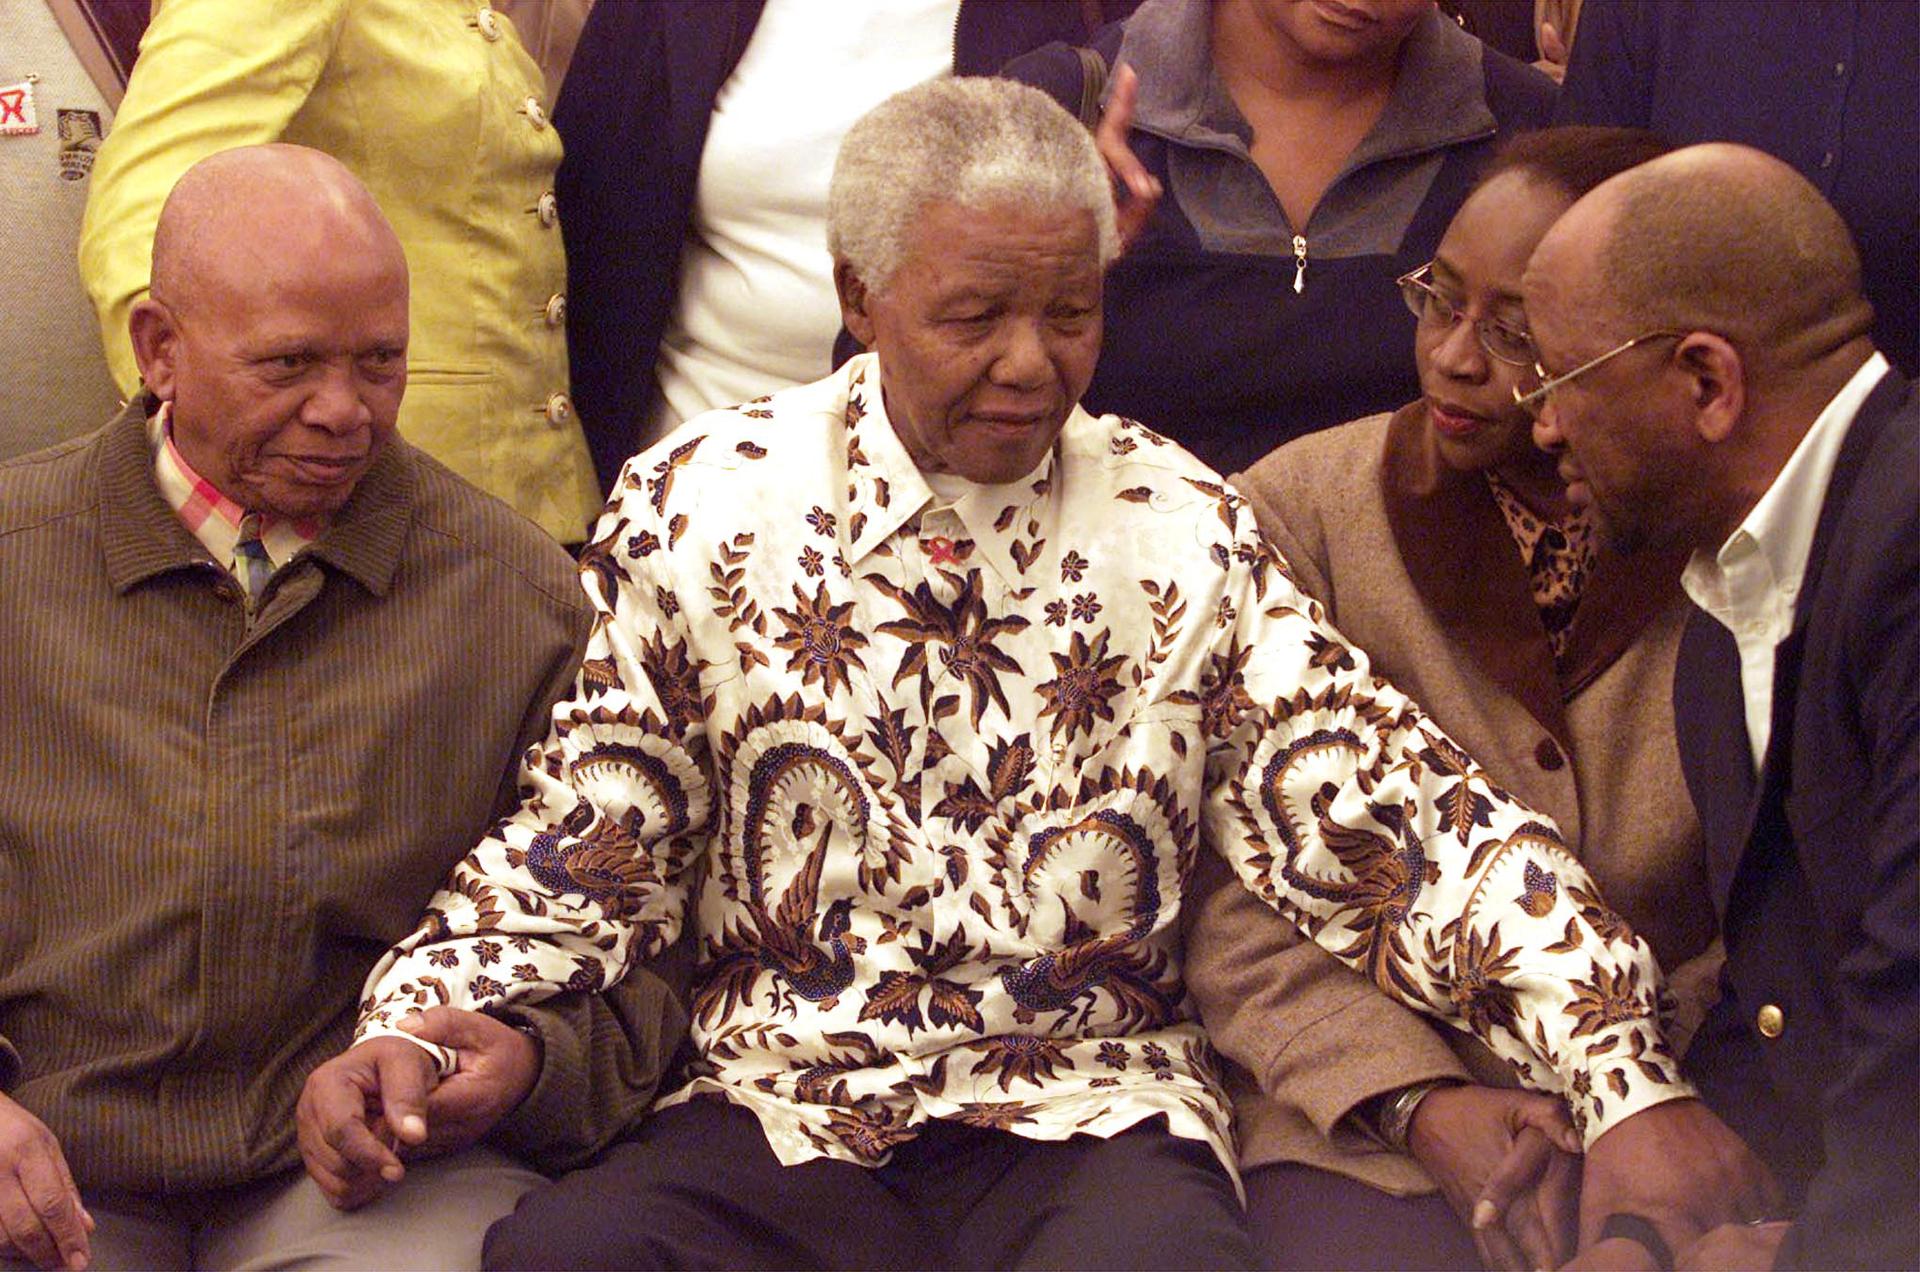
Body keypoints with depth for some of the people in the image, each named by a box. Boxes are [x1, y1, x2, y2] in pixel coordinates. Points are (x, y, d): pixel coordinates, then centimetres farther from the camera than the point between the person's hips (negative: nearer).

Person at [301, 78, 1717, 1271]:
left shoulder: (1189, 535, 2)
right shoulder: (696, 510, 3)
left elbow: (1398, 826, -2)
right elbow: (583, 845, 7)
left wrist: (1633, 1090, -14)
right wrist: (411, 1025, -12)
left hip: (1090, 1118, 0)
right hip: (776, 1113, 1)